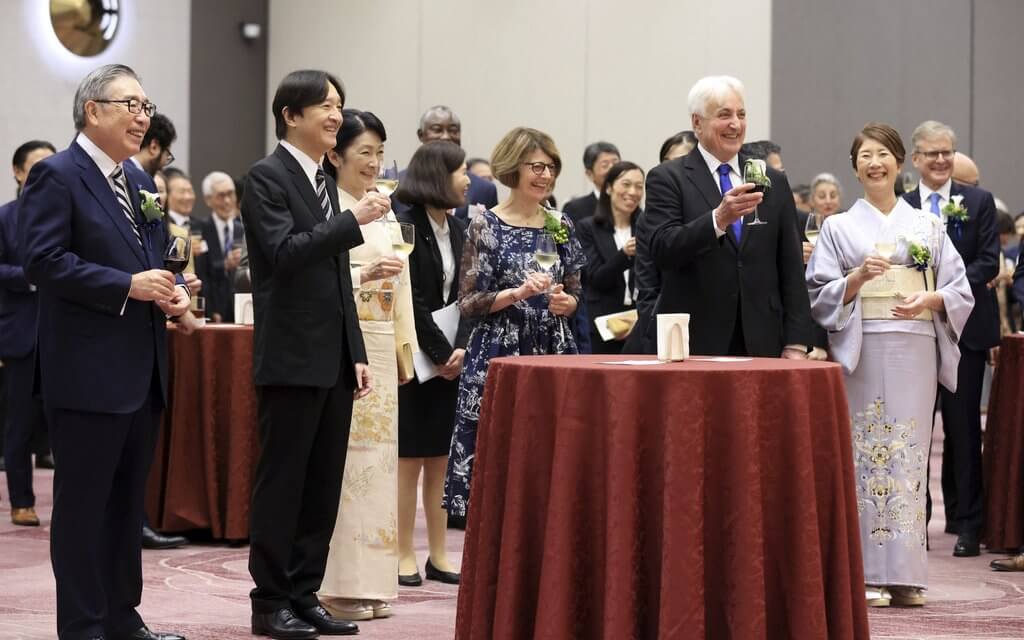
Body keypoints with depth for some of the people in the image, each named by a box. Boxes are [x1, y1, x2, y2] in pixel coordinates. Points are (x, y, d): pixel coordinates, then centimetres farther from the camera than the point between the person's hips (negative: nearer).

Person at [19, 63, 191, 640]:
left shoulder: (140, 182, 16)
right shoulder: (56, 176, -9)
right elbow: (44, 261, -18)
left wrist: (174, 290, 1)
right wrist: (129, 287, -21)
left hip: (144, 371, 8)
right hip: (87, 371, -8)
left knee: (129, 501, 14)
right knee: (84, 503, -2)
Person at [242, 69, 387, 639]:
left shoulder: (324, 181, 17)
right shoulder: (268, 177, -8)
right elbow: (285, 252, -21)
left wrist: (356, 354, 15)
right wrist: (354, 221, -26)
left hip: (334, 360, 8)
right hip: (292, 358, -8)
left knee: (324, 485, 9)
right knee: (282, 483, -1)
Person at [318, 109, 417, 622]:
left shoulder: (385, 213, 15)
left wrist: (404, 350, 13)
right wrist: (362, 275, -26)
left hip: (383, 351, 7)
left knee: (378, 458, 7)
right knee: (343, 459, -8)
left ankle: (369, 582, 13)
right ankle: (335, 584, -3)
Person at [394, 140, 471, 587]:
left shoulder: (457, 231, 11)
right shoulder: (406, 228, -10)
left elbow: (464, 297, 8)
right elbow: (411, 301, -13)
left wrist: (459, 349, -6)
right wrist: (441, 353, -13)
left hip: (449, 359, 6)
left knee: (441, 461, 7)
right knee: (410, 461, -3)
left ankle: (438, 555, 12)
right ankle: (404, 556, 3)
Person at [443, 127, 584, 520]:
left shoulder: (561, 227, 11)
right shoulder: (486, 227, -3)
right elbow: (468, 304, -6)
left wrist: (566, 303, -5)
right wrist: (517, 293, -19)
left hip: (553, 353, 4)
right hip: (500, 355, -4)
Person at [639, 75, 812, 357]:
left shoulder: (774, 182, 12)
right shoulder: (667, 178, 1)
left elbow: (791, 270, 11)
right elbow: (661, 250, -13)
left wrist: (796, 343, 3)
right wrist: (719, 219, -27)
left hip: (761, 345, 3)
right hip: (691, 346, -3)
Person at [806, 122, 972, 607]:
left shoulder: (928, 227, 13)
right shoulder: (839, 228, 10)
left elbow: (960, 289, 9)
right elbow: (820, 296, 3)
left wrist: (928, 300, -11)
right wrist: (858, 278, -14)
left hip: (916, 349, 1)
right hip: (861, 350, -1)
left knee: (908, 452, -1)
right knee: (866, 453, -6)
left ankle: (905, 572, 2)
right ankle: (869, 573, -4)